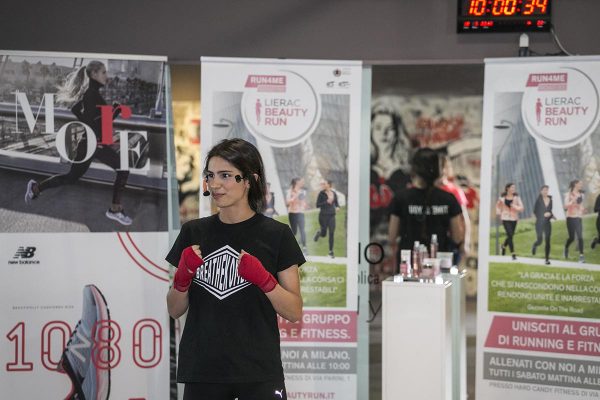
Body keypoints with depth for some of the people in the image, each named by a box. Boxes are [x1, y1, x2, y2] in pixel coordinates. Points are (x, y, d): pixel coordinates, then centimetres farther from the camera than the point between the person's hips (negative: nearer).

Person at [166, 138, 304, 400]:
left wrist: (262, 278, -19)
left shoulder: (276, 235, -1)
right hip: (202, 372, 3)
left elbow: (294, 312, -3)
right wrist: (183, 275, -10)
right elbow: (175, 310, 9)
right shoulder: (193, 233, 7)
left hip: (259, 372, -3)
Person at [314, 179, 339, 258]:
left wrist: (337, 207, -6)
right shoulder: (321, 193, -7)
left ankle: (331, 251, 7)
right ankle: (318, 233, 41)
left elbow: (336, 203, 17)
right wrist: (326, 202, -20)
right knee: (323, 234, 4)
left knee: (331, 234, -2)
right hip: (323, 216, -3)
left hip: (332, 216, 3)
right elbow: (317, 205, -9)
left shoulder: (334, 193, 3)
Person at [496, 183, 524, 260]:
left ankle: (504, 246, 44)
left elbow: (522, 208, -6)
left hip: (514, 219, 2)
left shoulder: (516, 197, 0)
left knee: (510, 235, 12)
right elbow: (498, 205, 17)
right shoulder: (502, 197, 0)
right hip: (505, 219, -2)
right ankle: (513, 254, -11)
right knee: (510, 235, -13)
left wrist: (515, 207, -21)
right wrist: (499, 213, 7)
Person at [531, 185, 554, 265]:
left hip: (547, 223, 4)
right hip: (539, 222, -3)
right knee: (539, 240, -10)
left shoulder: (550, 200, 7)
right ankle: (534, 246, 28)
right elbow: (535, 211, -3)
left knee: (547, 241, -1)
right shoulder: (539, 200, -4)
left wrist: (550, 214, -4)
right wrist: (543, 215, -11)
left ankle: (547, 259, 5)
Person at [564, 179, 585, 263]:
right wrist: (573, 200, -28)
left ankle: (581, 256, -13)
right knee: (571, 237, 0)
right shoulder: (569, 194, -4)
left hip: (578, 218, 4)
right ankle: (566, 248, 32)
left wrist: (583, 209, 1)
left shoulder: (581, 195, 11)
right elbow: (566, 206, -15)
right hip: (571, 218, -4)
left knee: (580, 237, -10)